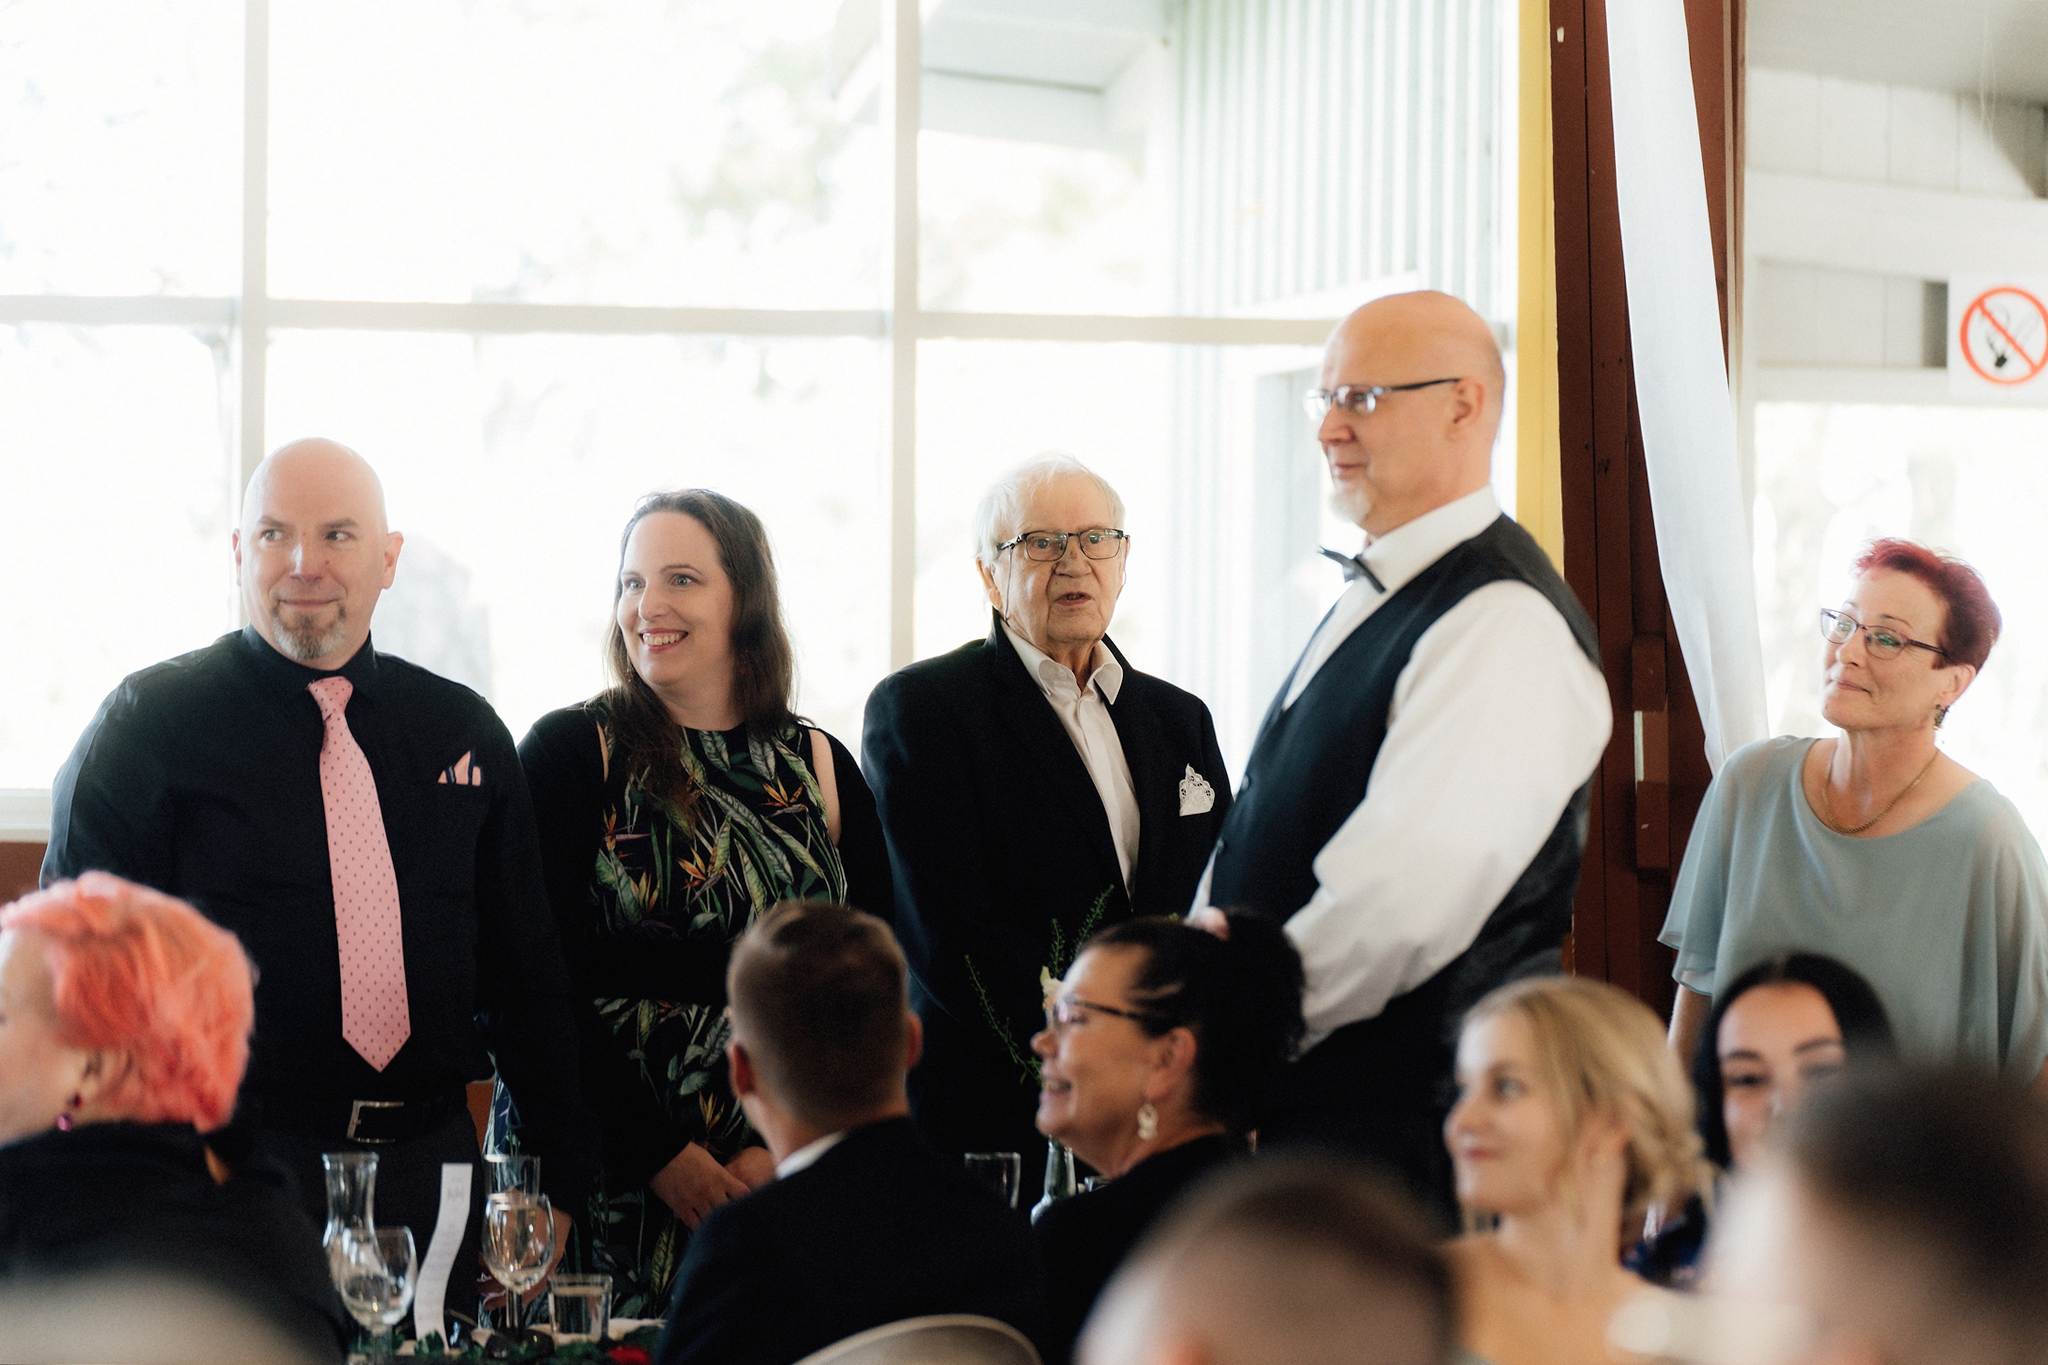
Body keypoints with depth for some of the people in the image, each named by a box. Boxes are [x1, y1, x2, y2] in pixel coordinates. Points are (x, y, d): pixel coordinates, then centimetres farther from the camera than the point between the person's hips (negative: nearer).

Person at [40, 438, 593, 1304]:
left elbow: (525, 973, 16)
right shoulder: (151, 723, 1)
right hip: (233, 1163, -3)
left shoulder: (465, 733, 13)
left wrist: (561, 1182, 9)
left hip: (431, 1167, 4)